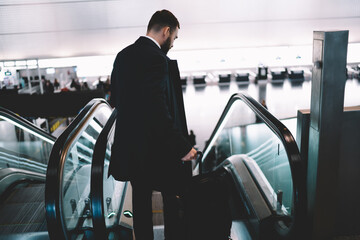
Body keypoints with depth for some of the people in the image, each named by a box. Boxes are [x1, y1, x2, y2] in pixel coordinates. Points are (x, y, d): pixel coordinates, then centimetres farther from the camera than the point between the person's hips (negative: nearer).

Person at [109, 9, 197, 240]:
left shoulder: (123, 55, 8)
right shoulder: (156, 58, -19)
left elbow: (115, 100, 13)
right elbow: (158, 110, -26)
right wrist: (182, 147, -23)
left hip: (132, 147, 8)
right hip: (157, 150, -8)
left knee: (141, 201, 19)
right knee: (174, 201, 9)